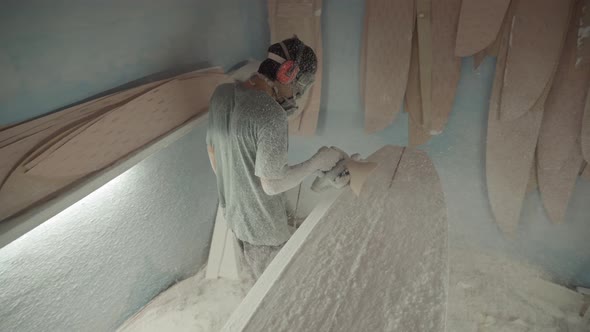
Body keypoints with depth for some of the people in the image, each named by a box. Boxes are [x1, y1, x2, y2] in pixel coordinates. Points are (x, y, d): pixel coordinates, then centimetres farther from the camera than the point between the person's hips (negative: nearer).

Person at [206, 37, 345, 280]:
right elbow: (272, 184, -27)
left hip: (231, 211, 8)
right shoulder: (272, 116, -32)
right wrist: (317, 162, -15)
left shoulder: (221, 94, -7)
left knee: (256, 272, 32)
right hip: (262, 223, -7)